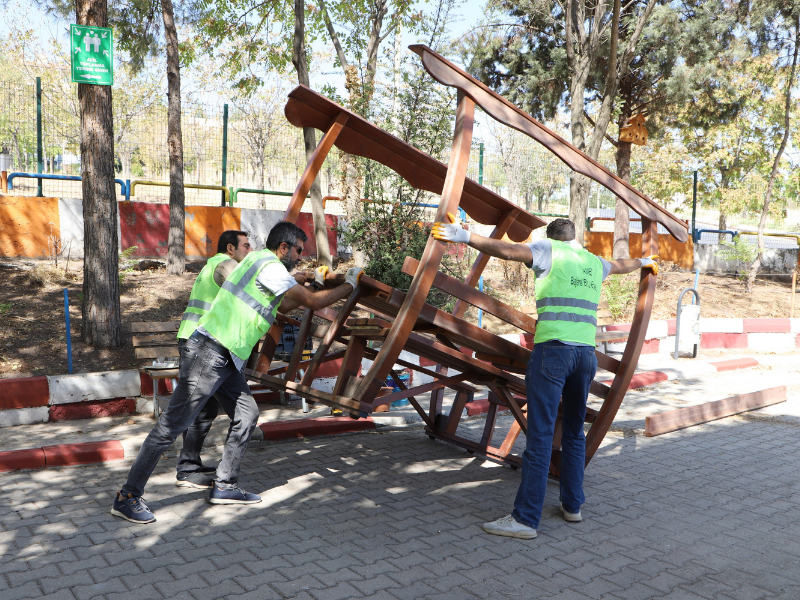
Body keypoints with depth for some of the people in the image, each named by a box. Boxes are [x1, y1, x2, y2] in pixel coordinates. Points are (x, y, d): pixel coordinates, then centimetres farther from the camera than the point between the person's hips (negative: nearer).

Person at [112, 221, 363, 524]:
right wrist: (349, 285, 3)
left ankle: (224, 486, 19)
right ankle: (127, 497, 3)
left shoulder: (258, 260, 19)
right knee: (172, 425, -5)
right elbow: (314, 303, -11)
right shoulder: (271, 267, -11)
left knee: (246, 414, 12)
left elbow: (284, 305, 33)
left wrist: (315, 283, 34)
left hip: (225, 359, 10)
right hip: (209, 354, -10)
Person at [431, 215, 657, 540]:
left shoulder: (549, 249, 6)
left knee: (540, 436, -8)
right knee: (574, 433, 18)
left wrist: (464, 236, -14)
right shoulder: (595, 263, 22)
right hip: (586, 353, 6)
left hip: (552, 349, -6)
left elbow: (506, 250, -10)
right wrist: (644, 262, 65)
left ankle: (525, 518, -7)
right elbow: (621, 265, 44)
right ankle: (572, 505, 24)